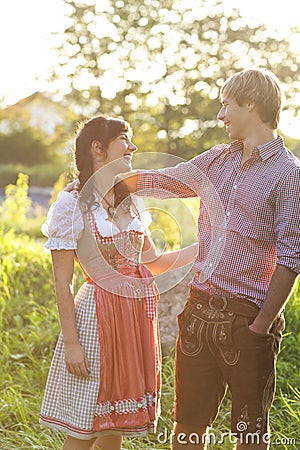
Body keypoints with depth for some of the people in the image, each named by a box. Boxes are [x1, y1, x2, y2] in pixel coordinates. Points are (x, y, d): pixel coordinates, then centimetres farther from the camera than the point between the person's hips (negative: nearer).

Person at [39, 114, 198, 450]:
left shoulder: (131, 203, 11)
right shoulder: (71, 205, -8)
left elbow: (154, 263, 18)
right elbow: (62, 284, -10)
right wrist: (71, 343, -14)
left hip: (138, 316, 6)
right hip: (96, 318, -6)